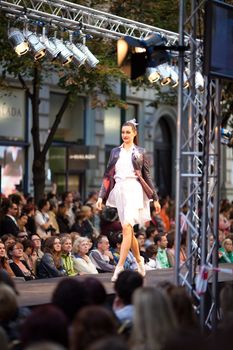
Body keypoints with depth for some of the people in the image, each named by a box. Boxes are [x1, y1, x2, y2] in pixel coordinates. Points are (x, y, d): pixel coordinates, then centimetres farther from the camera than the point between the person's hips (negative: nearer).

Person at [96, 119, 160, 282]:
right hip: (119, 191, 4)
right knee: (128, 230, 9)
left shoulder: (140, 152, 5)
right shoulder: (115, 152, 13)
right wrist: (101, 196, 5)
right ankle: (139, 260, 30)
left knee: (127, 227, -17)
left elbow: (147, 176, 8)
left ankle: (120, 266, -21)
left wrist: (155, 198, 7)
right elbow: (108, 175, 13)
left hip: (134, 190, -4)